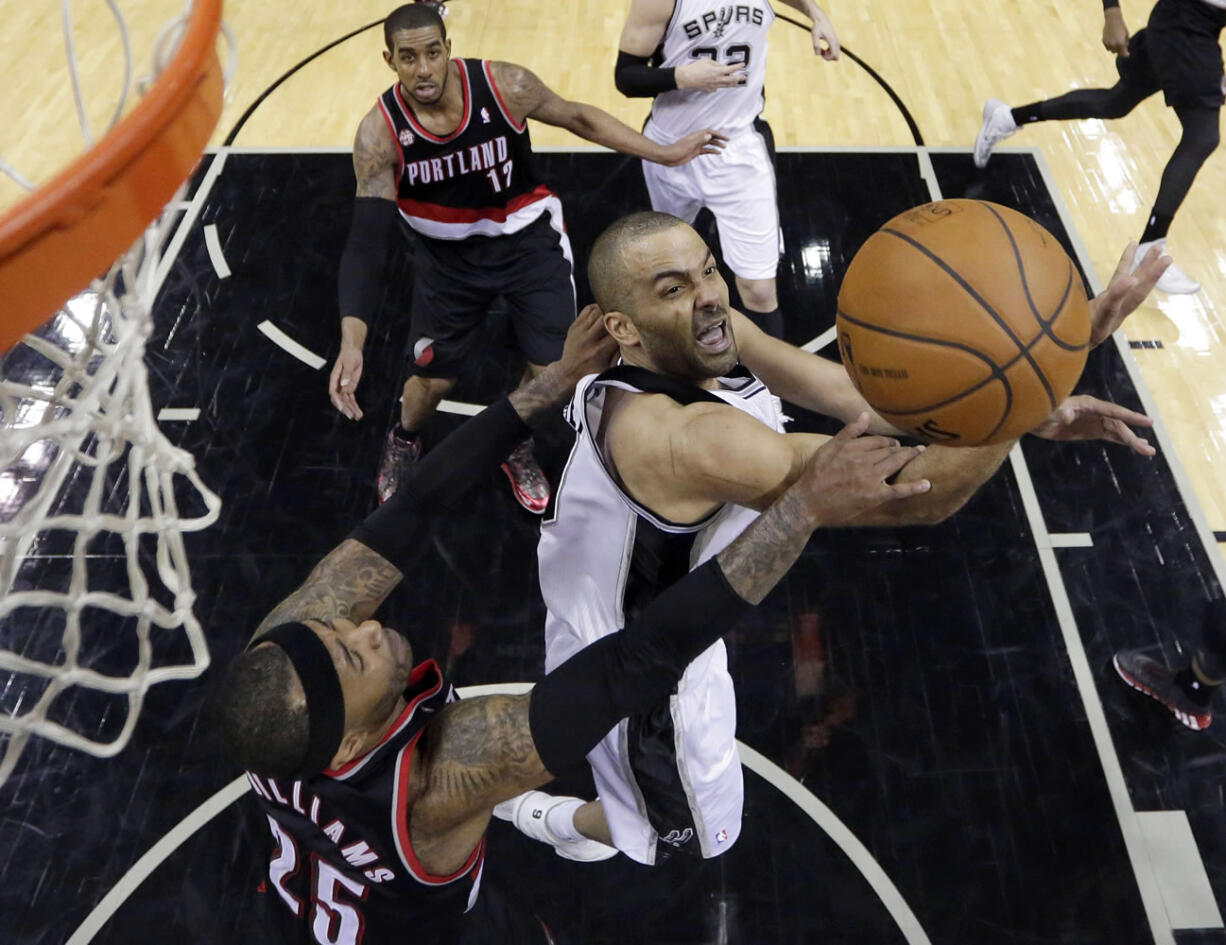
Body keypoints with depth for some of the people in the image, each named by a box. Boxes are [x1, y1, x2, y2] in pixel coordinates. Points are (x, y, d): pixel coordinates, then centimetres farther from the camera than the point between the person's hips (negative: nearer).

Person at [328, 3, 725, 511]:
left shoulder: (505, 85, -22)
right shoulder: (379, 133, -23)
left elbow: (576, 115, -3)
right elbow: (366, 239, -25)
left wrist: (664, 153, -4)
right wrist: (351, 343, -37)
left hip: (529, 238, 1)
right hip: (450, 255, 0)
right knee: (431, 378, 7)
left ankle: (515, 446, 35)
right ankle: (402, 441, 44)